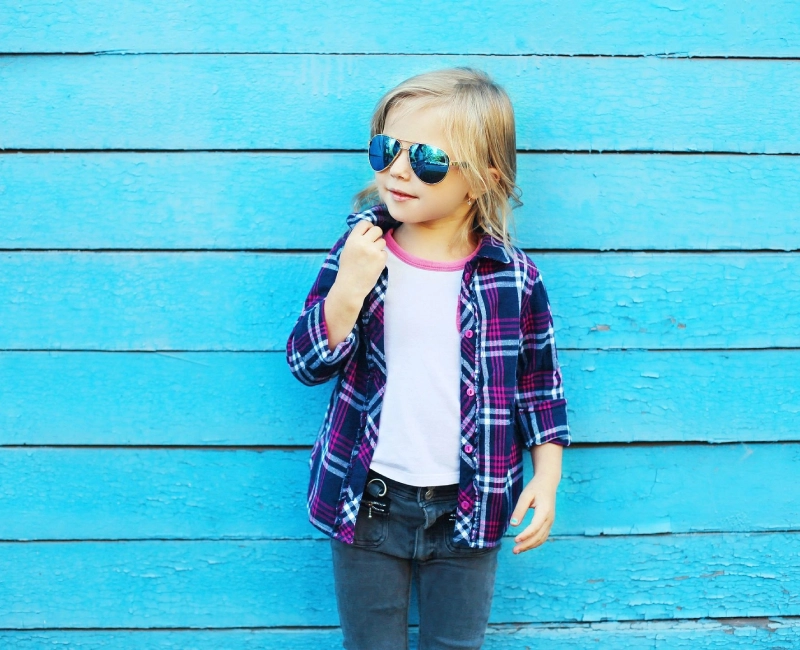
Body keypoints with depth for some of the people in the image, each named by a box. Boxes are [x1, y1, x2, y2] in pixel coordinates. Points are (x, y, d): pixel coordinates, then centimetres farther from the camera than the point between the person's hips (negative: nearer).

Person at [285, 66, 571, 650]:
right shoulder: (360, 248, -6)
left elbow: (540, 382, 3)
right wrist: (346, 291, -22)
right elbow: (306, 363, -7)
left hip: (467, 508, 0)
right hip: (368, 502, 1)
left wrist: (547, 476, -2)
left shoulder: (514, 275, -8)